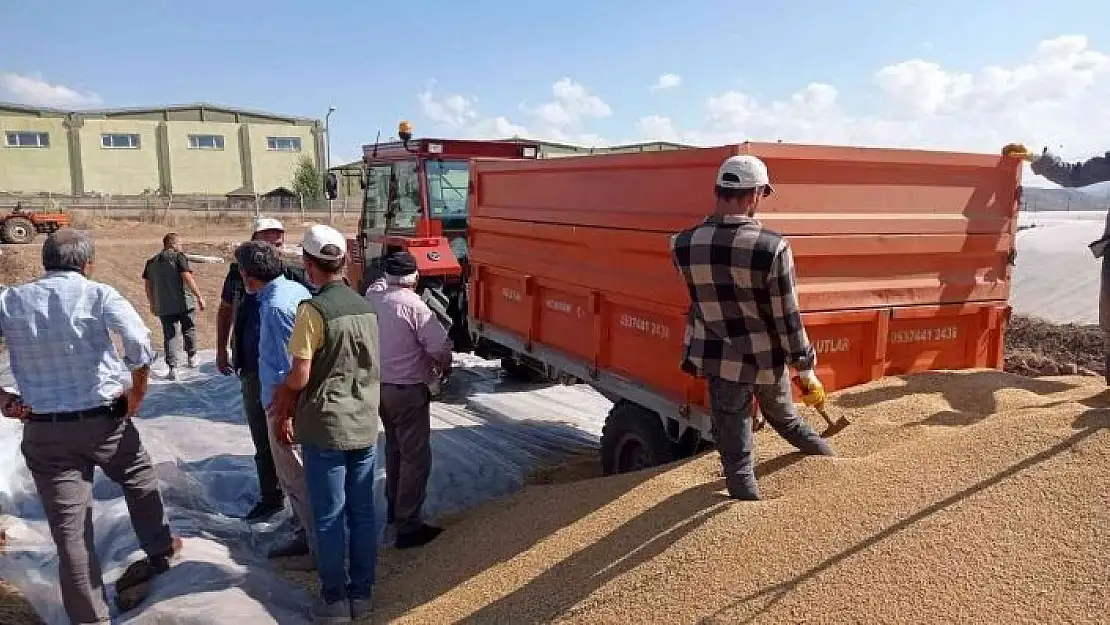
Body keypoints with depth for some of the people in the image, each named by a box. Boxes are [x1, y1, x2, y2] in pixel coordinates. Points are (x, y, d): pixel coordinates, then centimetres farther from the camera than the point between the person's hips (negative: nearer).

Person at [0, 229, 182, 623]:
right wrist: (137, 393, -8)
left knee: (69, 529, 6)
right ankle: (160, 549, 43)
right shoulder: (97, 294, -7)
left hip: (43, 430, 2)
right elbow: (139, 342, -22)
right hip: (105, 419, -2)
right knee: (139, 478, 27)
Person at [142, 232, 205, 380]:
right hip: (184, 302, -4)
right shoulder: (178, 257, -7)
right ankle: (192, 358, 30)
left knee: (169, 336, 5)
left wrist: (152, 303, 23)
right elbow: (187, 278, -17)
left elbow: (147, 284, 14)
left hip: (164, 307, 4)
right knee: (189, 330, 17)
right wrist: (199, 296, -15)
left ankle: (173, 368, -1)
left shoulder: (152, 262, 11)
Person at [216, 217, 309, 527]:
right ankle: (270, 497, 30)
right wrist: (221, 351, 13)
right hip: (251, 370, 4)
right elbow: (225, 310, 16)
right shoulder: (238, 273, 2)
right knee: (262, 441, 15)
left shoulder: (295, 275, -8)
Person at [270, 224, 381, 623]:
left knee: (329, 517, 6)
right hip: (364, 424, 6)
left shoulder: (313, 309, -15)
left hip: (325, 427, -6)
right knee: (362, 512, 12)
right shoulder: (365, 307, 5)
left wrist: (283, 408, 4)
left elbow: (299, 376, -17)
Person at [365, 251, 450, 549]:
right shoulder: (414, 305, -19)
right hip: (408, 390, -8)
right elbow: (441, 348, -20)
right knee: (415, 457, -1)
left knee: (394, 447, 24)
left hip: (378, 386, 8)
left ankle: (394, 507, 38)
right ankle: (408, 526, 2)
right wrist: (444, 367, -3)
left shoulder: (372, 297, 0)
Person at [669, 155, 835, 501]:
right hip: (767, 359, 0)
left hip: (721, 361, 0)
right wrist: (807, 371, -2)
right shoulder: (771, 246, -21)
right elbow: (787, 317, -14)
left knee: (736, 456, 14)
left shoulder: (684, 244, -13)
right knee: (784, 417, 32)